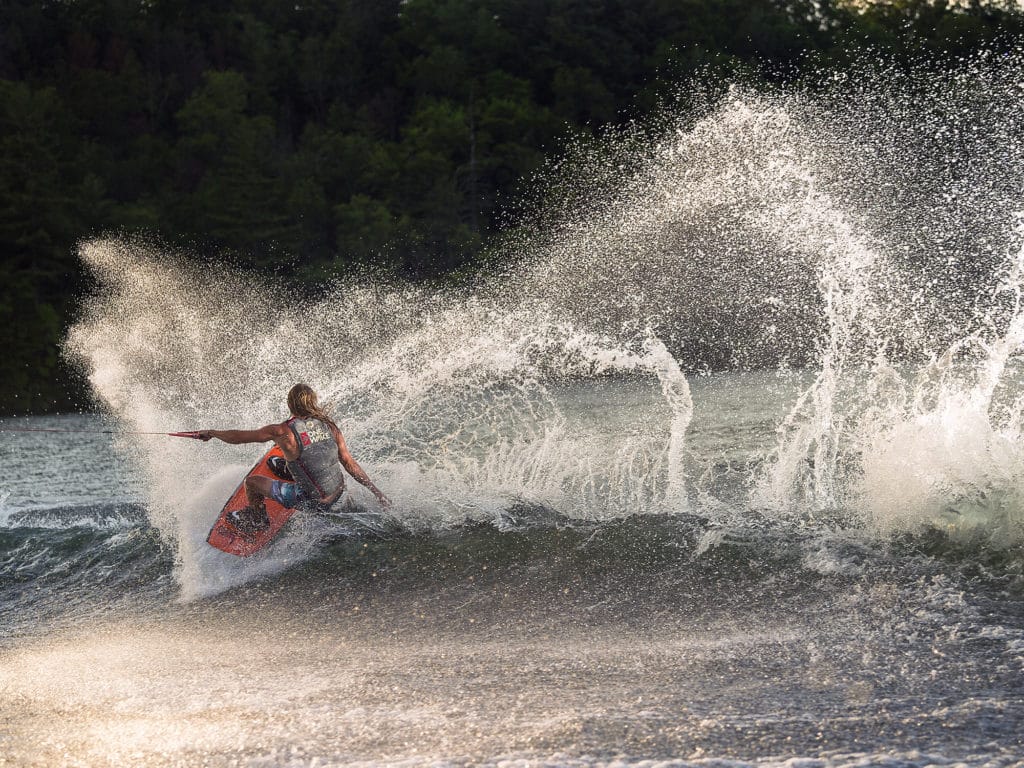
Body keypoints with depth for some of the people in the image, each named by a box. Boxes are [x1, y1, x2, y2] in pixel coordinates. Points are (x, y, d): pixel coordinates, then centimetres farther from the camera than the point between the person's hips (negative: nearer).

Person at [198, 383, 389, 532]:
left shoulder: (283, 432, -20)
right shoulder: (328, 424, -8)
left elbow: (237, 437, -10)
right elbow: (349, 462, -7)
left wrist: (211, 433, 7)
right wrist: (376, 492, -1)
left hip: (311, 500, -5)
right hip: (337, 493, 5)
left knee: (252, 482, 15)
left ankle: (256, 519, 44)